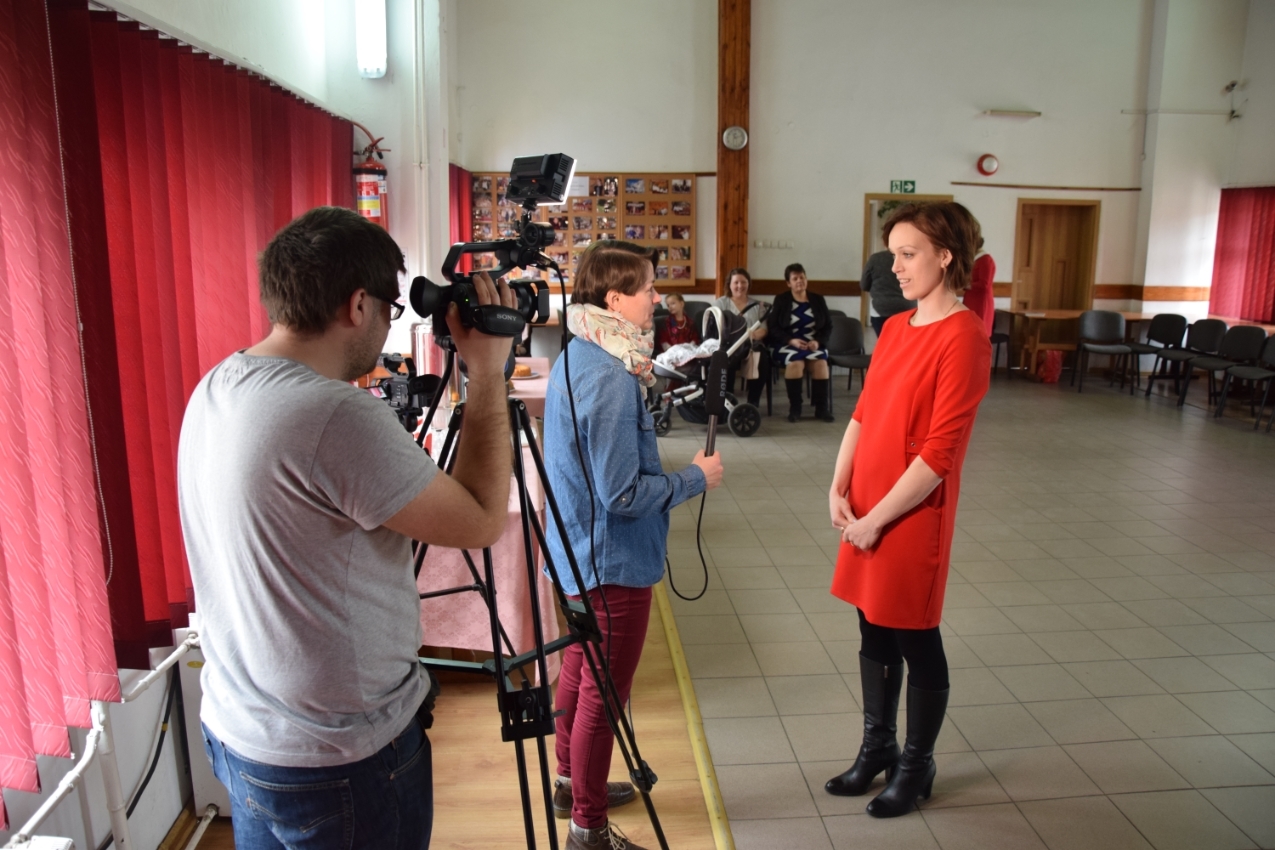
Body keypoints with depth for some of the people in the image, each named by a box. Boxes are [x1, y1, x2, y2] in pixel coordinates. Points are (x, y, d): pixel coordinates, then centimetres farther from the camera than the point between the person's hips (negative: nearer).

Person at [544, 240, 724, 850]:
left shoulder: (576, 357, 4)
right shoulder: (611, 378, -26)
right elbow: (621, 494, -25)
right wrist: (696, 477, -14)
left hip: (579, 550, 10)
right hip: (613, 561, -10)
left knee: (579, 669, 23)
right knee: (603, 692, 4)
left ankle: (572, 783, 42)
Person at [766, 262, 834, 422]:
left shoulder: (818, 299, 13)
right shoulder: (781, 300, 7)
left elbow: (828, 326, 11)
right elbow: (772, 327, 0)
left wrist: (818, 341, -10)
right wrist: (791, 340, -16)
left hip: (813, 344, 2)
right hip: (788, 344, -2)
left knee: (820, 363, -30)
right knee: (796, 362, -34)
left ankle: (822, 408, -23)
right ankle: (794, 408, -25)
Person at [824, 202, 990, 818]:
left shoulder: (963, 337, -16)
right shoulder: (895, 328, 9)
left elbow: (939, 452, -19)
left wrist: (876, 519, -15)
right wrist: (839, 489, 1)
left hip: (911, 518, -7)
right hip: (863, 514, 7)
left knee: (915, 641, 8)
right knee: (874, 632, 17)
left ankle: (917, 766, 28)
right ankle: (877, 749, 35)